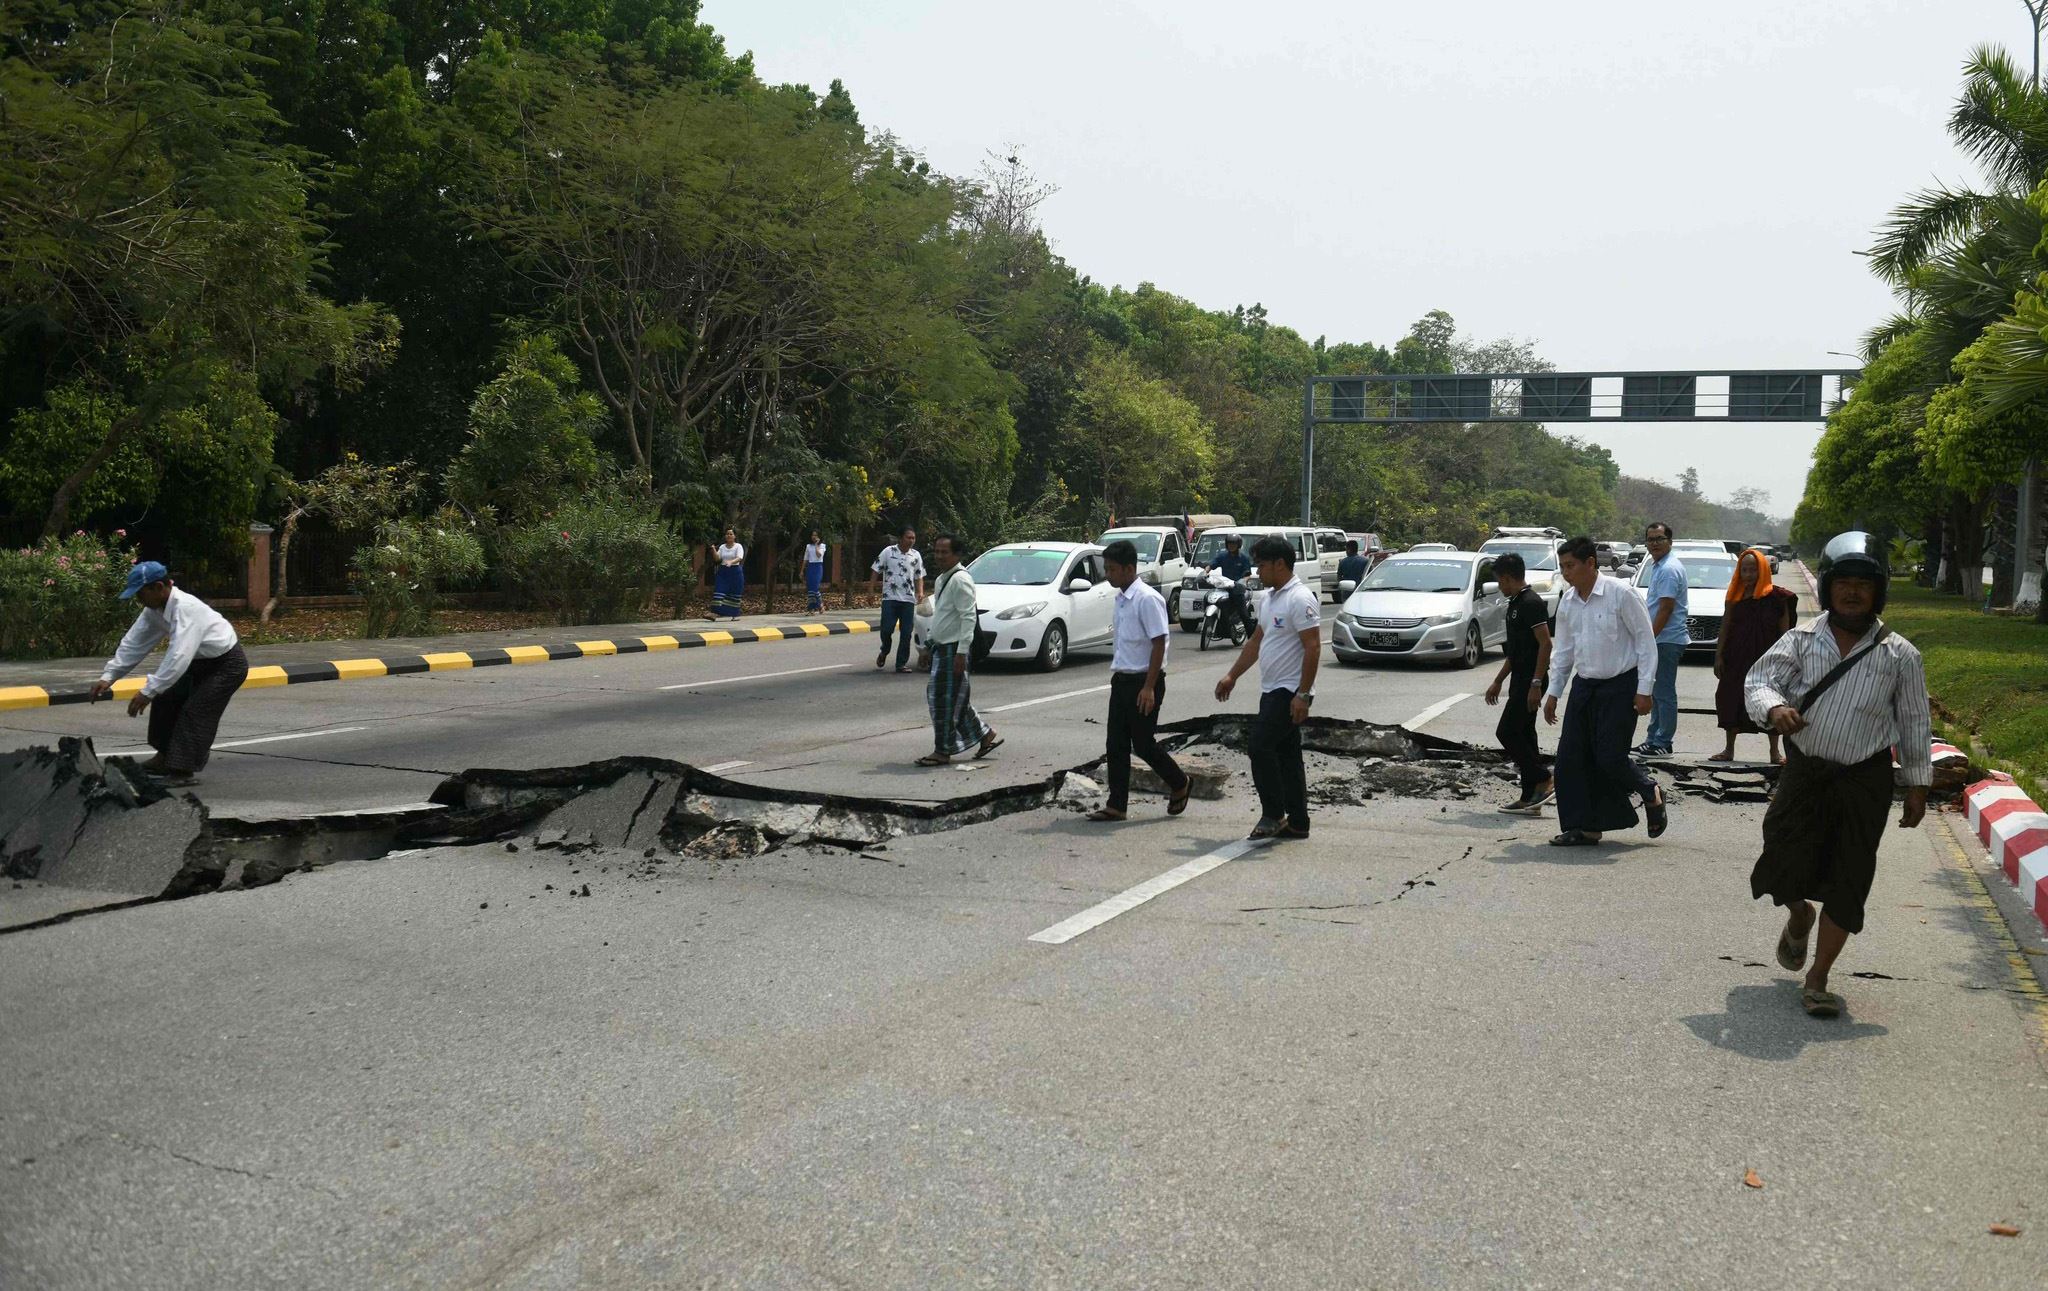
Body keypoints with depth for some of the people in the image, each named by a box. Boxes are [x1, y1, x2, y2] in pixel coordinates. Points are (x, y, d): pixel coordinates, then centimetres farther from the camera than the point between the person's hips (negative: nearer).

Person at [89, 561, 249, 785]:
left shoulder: (185, 608, -33)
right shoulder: (154, 610, -5)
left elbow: (179, 656, -39)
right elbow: (133, 643, 1)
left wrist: (148, 691, -38)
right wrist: (108, 676, -8)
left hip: (227, 664, -9)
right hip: (200, 662, 9)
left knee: (195, 712, -16)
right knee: (166, 699, 9)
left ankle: (182, 771, -9)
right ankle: (166, 757, 21)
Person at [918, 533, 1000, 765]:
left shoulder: (960, 580, -15)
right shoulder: (942, 580, 16)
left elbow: (969, 617, -21)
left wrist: (961, 652, -24)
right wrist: (930, 645, 21)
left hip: (954, 649, -10)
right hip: (942, 648, 10)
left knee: (945, 699, -4)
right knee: (944, 697, 14)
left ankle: (943, 751, 5)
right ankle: (985, 734, 24)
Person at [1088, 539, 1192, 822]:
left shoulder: (1147, 599, -17)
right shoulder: (1121, 598, 10)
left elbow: (1159, 643, -18)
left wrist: (1149, 687, -21)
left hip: (1143, 681, -8)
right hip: (1122, 680, 8)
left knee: (1142, 744, -1)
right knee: (1117, 745, 6)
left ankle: (1180, 784, 21)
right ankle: (1116, 805, 10)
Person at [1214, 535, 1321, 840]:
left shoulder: (1300, 599, -16)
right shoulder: (1267, 598, 15)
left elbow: (1313, 647, -21)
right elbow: (1256, 640, 24)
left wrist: (1302, 694, -24)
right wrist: (1232, 675, 22)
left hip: (1290, 692, -10)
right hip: (1272, 690, 10)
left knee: (1261, 746, -13)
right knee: (1286, 755, 10)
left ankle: (1273, 815, -4)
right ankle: (1297, 823, 14)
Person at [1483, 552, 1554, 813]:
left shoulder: (1531, 603, -15)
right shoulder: (1516, 603, 16)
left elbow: (1545, 644, -21)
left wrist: (1536, 684, -24)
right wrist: (1498, 681, 24)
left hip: (1530, 681, -10)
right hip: (1520, 680, 10)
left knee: (1507, 732, -10)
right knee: (1523, 735, 9)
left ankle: (1544, 780, -4)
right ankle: (1530, 798, 12)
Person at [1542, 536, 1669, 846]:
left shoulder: (1619, 594, -13)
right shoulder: (1567, 602, 5)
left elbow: (1646, 640, -10)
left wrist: (1644, 689, -12)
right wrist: (1553, 692, 13)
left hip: (1620, 686, -6)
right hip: (1584, 684, 6)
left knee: (1610, 757, -9)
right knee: (1571, 756, 1)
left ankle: (1651, 794, 21)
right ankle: (1583, 827, 9)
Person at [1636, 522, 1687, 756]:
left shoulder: (1669, 569, -16)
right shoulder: (1659, 565, 16)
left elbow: (1665, 609, -21)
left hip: (1667, 640, -11)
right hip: (1661, 639, 11)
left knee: (1664, 693, -5)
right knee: (1657, 692, 15)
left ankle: (1662, 744, -1)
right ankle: (1654, 740, 22)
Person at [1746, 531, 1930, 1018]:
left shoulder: (1899, 654, -1)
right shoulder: (1801, 640, -1)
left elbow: (1914, 723, 5)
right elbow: (1759, 679, -8)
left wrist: (1917, 785, 5)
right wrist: (1774, 709, -30)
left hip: (1865, 781, 0)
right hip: (1804, 771, 0)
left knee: (1846, 882, 2)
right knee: (1785, 867, -3)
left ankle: (1817, 980, 15)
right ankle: (1799, 917, 36)